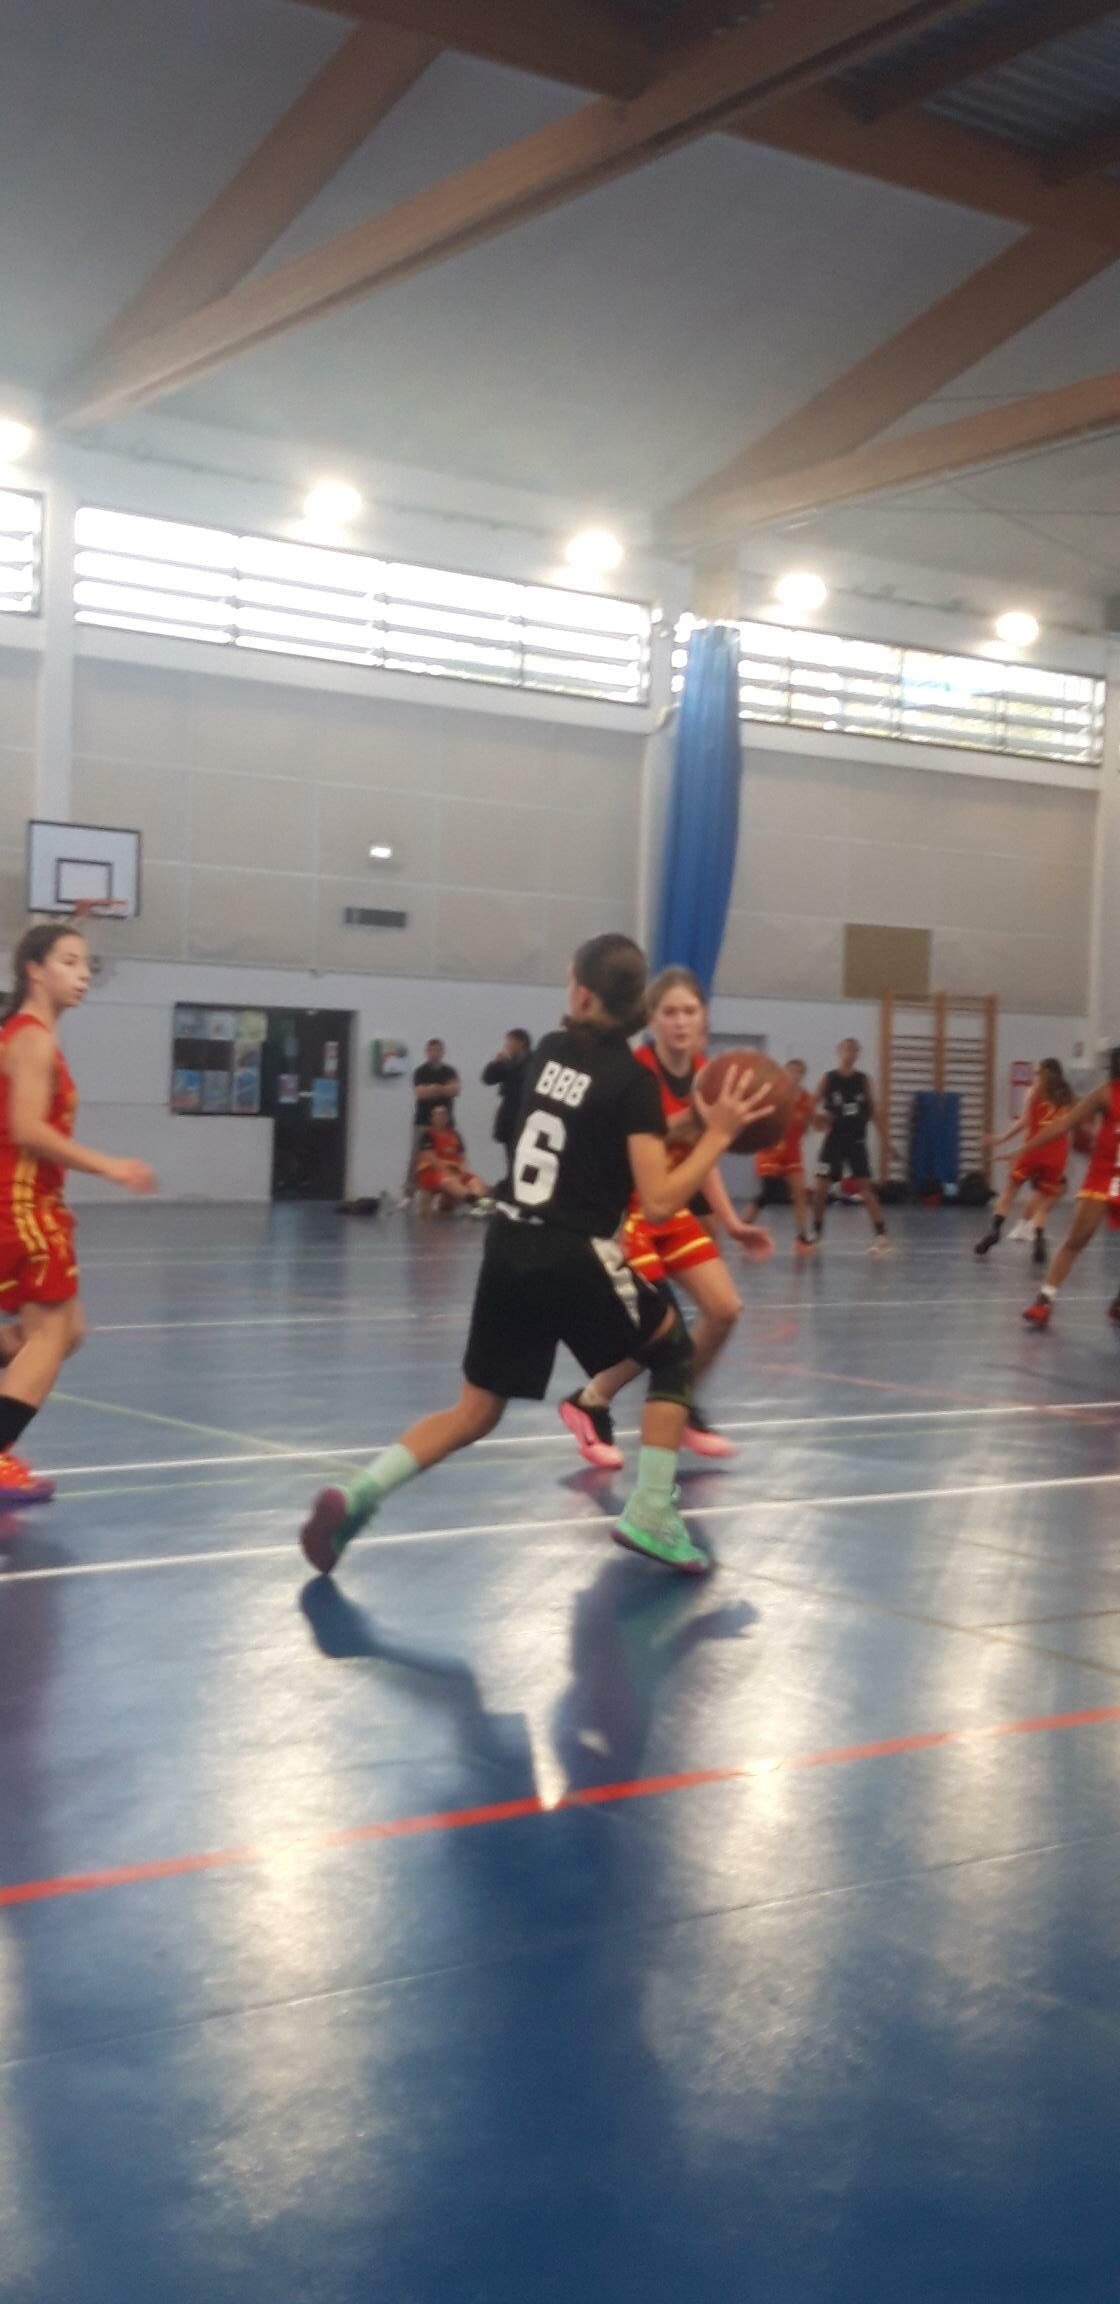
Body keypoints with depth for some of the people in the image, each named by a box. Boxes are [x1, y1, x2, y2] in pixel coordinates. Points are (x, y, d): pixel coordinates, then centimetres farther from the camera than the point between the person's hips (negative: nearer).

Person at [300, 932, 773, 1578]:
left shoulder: (551, 1051, 8)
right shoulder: (634, 1080, -10)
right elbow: (659, 1202, -16)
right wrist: (718, 1135, -8)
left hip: (510, 1249, 5)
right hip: (575, 1261, -5)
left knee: (477, 1409, 14)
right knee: (675, 1350, 19)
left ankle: (356, 1498, -5)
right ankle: (650, 1515, 11)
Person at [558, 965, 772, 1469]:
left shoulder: (705, 1073, 1)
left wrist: (731, 1222, 7)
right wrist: (685, 1123, -41)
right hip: (625, 1207, -7)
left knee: (725, 1308, 0)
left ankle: (682, 1407, 22)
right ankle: (588, 1404, 15)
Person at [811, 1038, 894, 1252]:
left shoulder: (863, 1080, 2)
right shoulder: (829, 1079, -2)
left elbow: (874, 1111, 6)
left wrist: (885, 1140, 4)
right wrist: (817, 1117, -25)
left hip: (856, 1140, 0)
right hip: (834, 1140, 0)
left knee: (865, 1186, -5)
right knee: (821, 1187, -2)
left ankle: (881, 1234, -6)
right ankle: (816, 1231, 15)